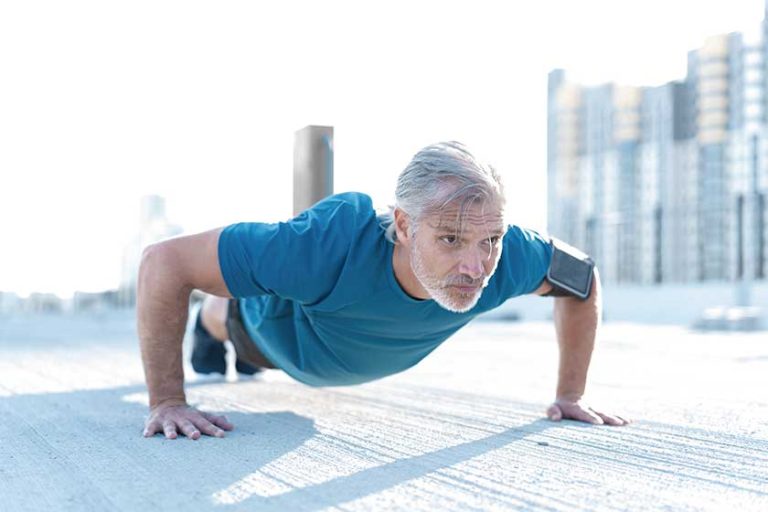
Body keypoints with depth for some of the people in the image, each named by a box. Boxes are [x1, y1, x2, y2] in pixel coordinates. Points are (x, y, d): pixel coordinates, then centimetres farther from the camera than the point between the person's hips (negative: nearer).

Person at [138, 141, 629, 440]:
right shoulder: (332, 245, -54)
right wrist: (167, 403, -44)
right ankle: (209, 325, 71)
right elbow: (164, 262, -46)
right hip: (283, 324, -4)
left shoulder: (508, 253, -42)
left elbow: (582, 278, -18)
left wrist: (571, 394, -20)